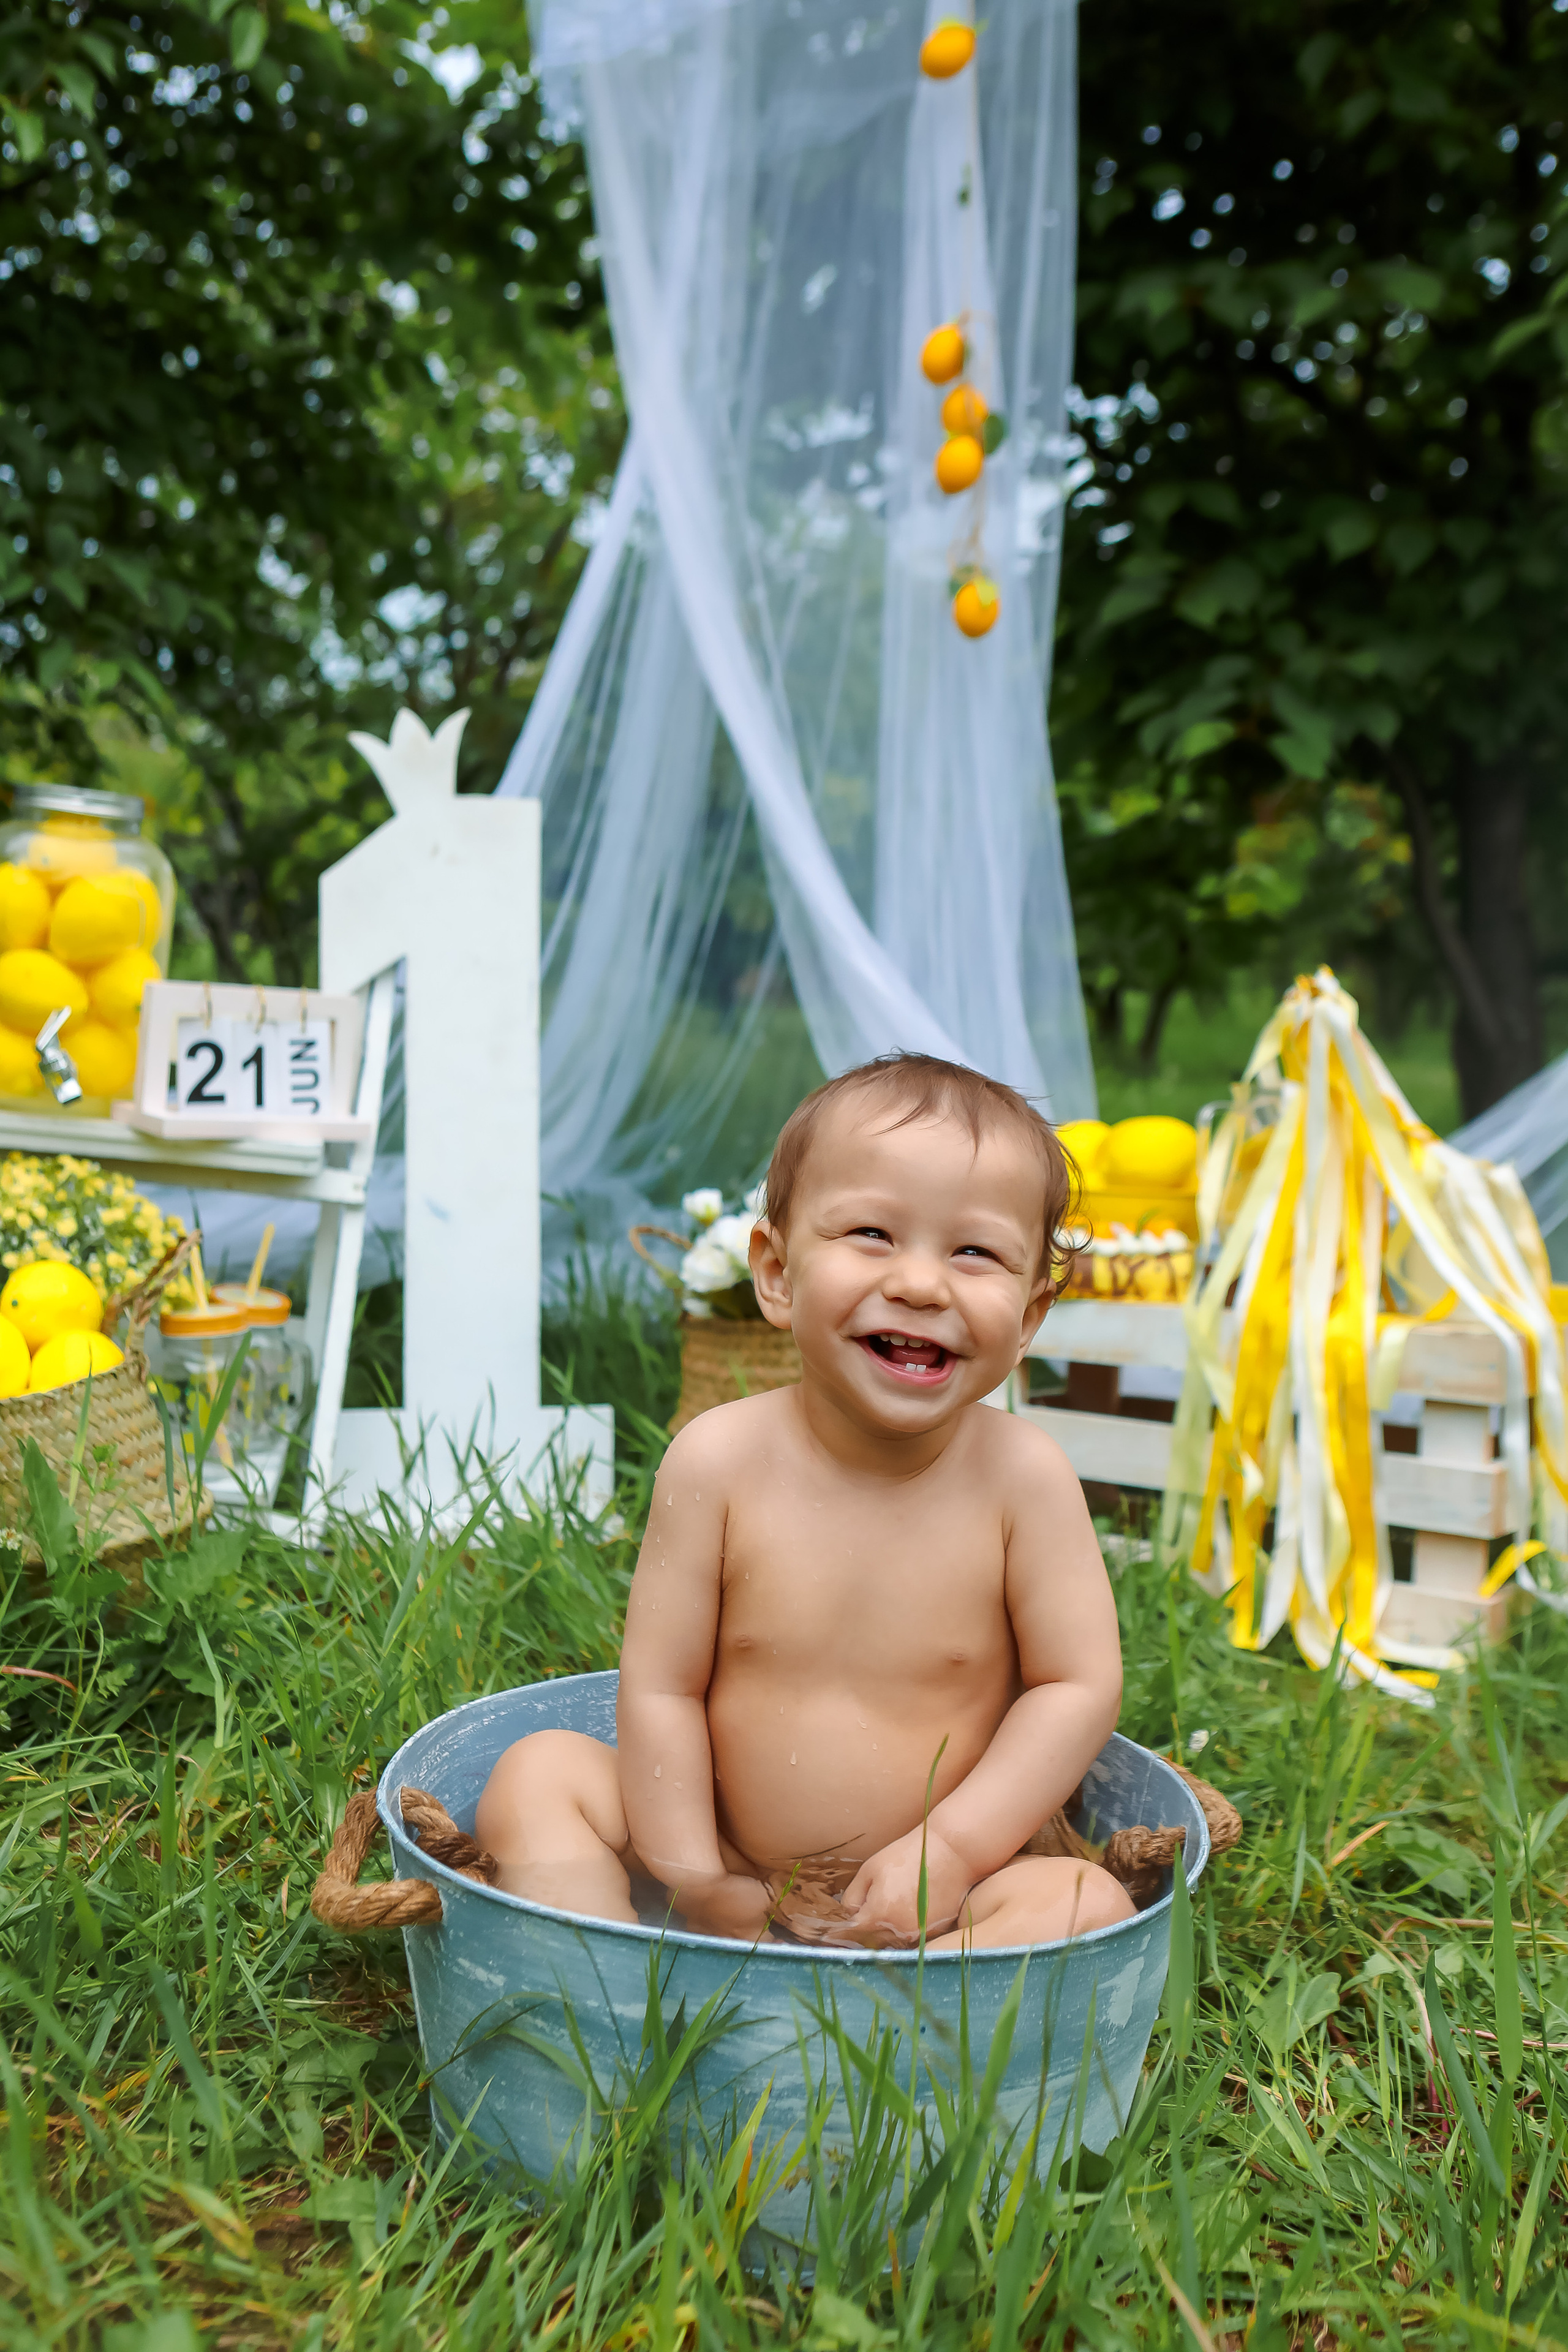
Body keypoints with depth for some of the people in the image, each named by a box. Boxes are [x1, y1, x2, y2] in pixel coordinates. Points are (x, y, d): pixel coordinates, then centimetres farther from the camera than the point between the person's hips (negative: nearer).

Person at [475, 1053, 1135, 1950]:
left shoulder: (1025, 1474, -13)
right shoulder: (719, 1460, -12)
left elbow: (1080, 1686, -8)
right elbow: (661, 1688, -8)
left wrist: (950, 1850, -16)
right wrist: (691, 1883, -13)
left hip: (933, 1894, -1)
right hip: (729, 1871, 1)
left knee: (1092, 1904, -27)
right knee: (540, 1771, -13)